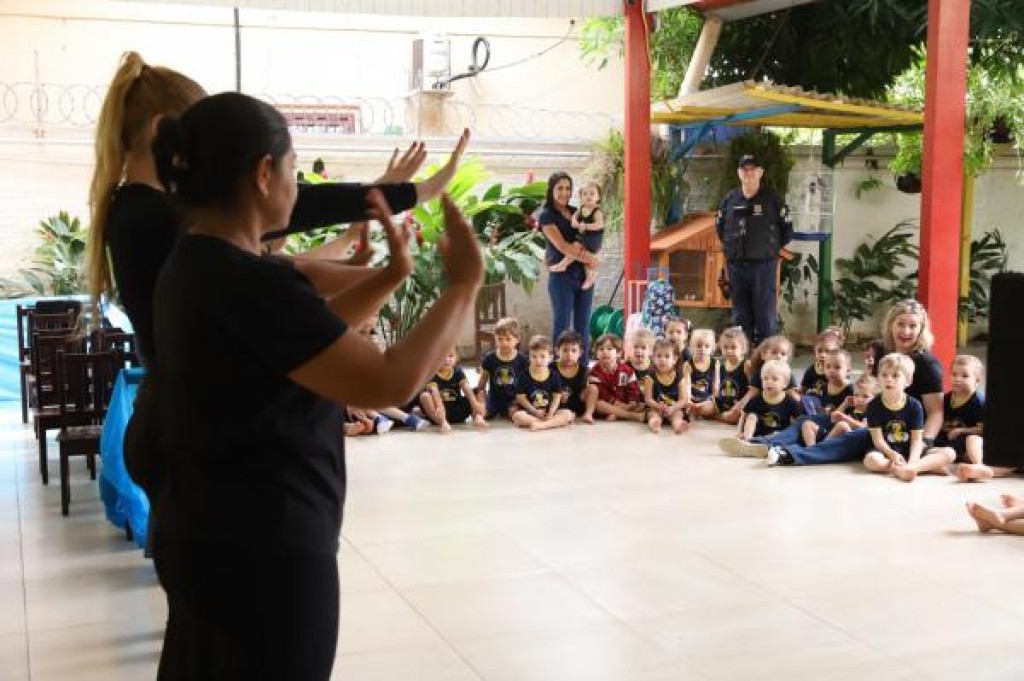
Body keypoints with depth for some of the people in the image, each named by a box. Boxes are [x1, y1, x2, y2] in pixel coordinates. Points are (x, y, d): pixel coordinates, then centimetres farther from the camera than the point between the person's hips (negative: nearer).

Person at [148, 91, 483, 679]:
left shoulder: (194, 267, 6)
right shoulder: (249, 285, -25)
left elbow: (311, 331, 17)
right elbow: (391, 381, -28)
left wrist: (393, 274, 13)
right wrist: (464, 284, -16)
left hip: (203, 537, 10)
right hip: (262, 550, -10)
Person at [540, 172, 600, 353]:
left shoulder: (576, 212, 14)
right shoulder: (546, 215, -2)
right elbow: (561, 246, -12)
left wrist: (583, 248, -10)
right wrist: (589, 259, -12)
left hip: (583, 275, 5)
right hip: (562, 276, -5)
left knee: (583, 327, 7)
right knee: (562, 326, -2)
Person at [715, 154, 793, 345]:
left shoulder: (772, 199, -1)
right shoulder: (730, 199, 7)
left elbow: (786, 230, 5)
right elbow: (720, 227, 20)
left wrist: (771, 248, 5)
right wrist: (731, 247, 12)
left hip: (764, 263, -3)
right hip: (736, 264, 3)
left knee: (765, 313, -3)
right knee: (740, 314, 8)